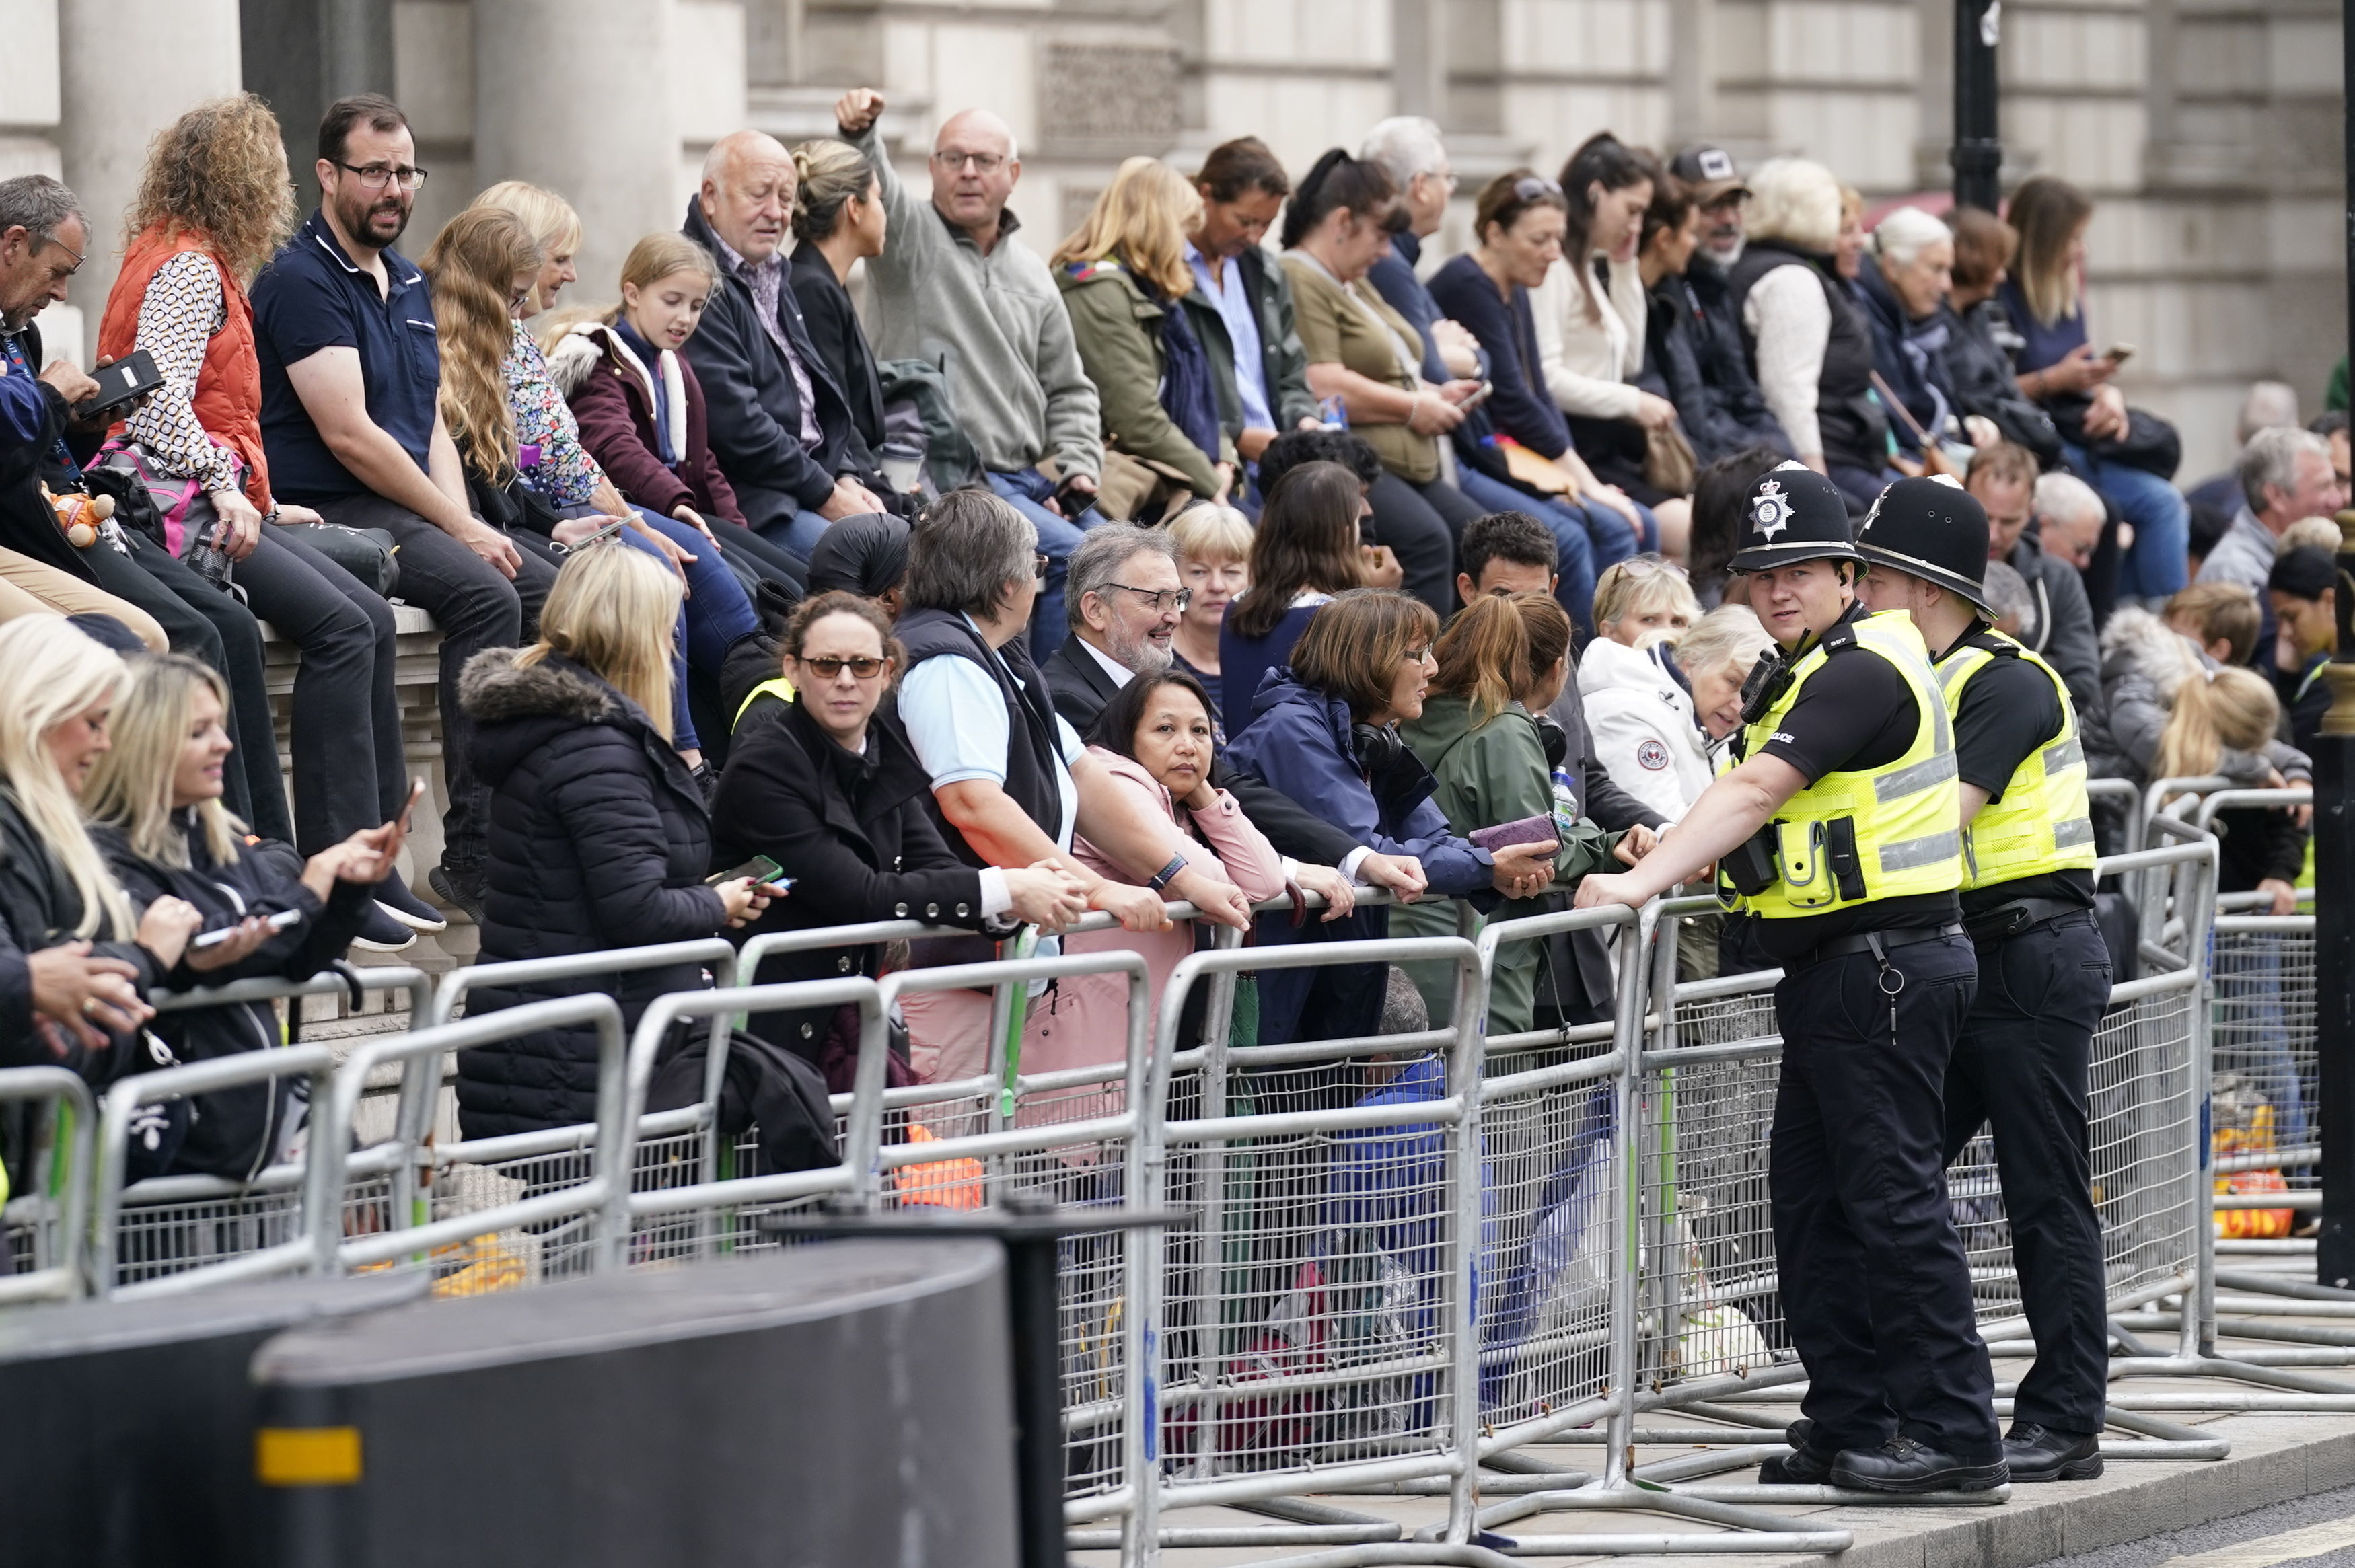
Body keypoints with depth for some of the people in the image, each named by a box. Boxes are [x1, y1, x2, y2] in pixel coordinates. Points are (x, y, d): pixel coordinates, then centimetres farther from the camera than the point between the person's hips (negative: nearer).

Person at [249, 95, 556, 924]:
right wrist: (459, 528, -14)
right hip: (330, 515, -9)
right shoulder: (300, 281, -10)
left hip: (414, 512, 9)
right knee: (486, 596, -28)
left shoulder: (408, 284, 19)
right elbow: (347, 434, -17)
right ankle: (471, 857, -30)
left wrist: (465, 521, -2)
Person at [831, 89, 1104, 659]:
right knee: (1067, 553, -23)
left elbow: (1067, 389, 23)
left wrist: (1079, 466, 6)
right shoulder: (912, 236, 1)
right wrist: (858, 135, -45)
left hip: (1024, 477, 7)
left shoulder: (1030, 271, 18)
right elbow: (874, 190, -23)